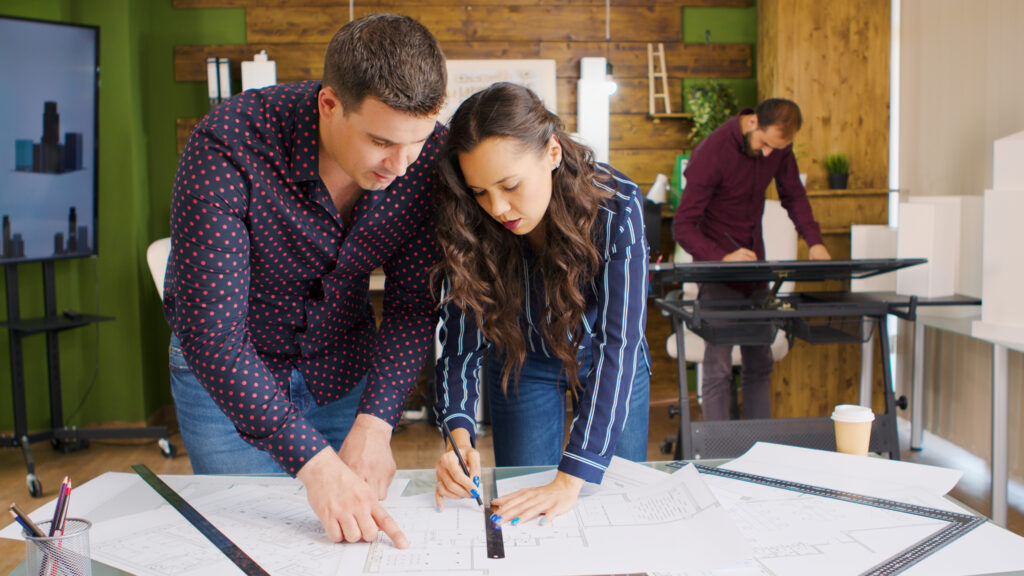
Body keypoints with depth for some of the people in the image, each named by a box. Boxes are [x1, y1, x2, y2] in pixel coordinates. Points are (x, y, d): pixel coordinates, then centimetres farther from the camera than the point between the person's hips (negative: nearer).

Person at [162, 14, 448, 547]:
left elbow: (413, 305, -15)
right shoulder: (226, 146, -33)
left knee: (360, 533, 10)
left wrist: (375, 423, -29)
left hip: (343, 364, 3)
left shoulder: (431, 153, -21)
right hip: (222, 370, -2)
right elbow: (210, 329, -35)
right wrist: (313, 462, -42)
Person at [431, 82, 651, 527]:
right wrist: (458, 432, -39)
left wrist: (571, 480, -45)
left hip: (606, 366, -1)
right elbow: (462, 334, -20)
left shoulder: (615, 207, -35)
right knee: (522, 516, 6)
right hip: (522, 363, 1)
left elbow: (619, 344, -39)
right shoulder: (468, 224, -27)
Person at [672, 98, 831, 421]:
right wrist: (722, 258, -35)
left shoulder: (778, 145, -2)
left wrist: (813, 240, -5)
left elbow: (793, 195, 11)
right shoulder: (711, 153, -21)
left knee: (760, 363, 8)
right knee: (719, 367, -9)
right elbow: (683, 227, -21)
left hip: (754, 262, 6)